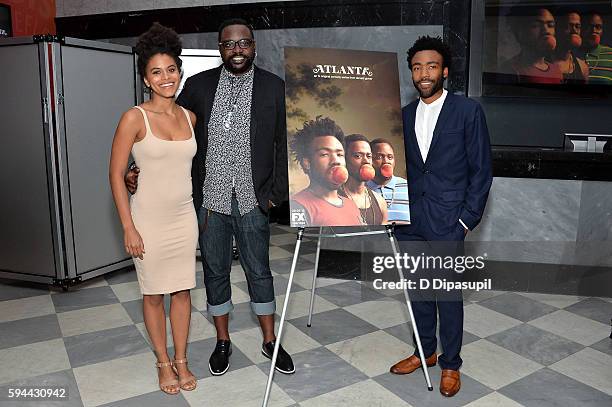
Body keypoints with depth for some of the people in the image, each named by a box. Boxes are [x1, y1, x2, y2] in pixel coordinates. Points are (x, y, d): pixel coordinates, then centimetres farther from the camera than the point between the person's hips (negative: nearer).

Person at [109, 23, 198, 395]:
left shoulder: (190, 117, 3)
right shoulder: (135, 118, -11)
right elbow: (116, 173, -9)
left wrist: (203, 210, 14)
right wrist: (128, 227, -12)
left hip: (184, 217, 4)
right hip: (149, 219, -4)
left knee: (183, 290, 11)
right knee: (154, 293, 10)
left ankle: (182, 360, 28)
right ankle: (164, 363, 28)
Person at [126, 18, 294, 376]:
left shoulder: (274, 87, 0)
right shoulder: (198, 85, 4)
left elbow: (284, 144, 1)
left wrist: (277, 193, -2)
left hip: (252, 199, -1)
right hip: (209, 198, 2)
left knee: (259, 272, 9)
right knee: (215, 272, 12)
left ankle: (270, 341, 27)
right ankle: (223, 341, 31)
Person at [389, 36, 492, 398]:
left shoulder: (468, 111, -4)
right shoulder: (404, 115, 10)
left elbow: (481, 169, -3)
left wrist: (467, 219, -8)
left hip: (447, 222, -4)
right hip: (410, 220, 5)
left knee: (447, 292, 4)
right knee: (418, 289, 14)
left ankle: (451, 364, 22)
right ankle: (425, 351, 32)